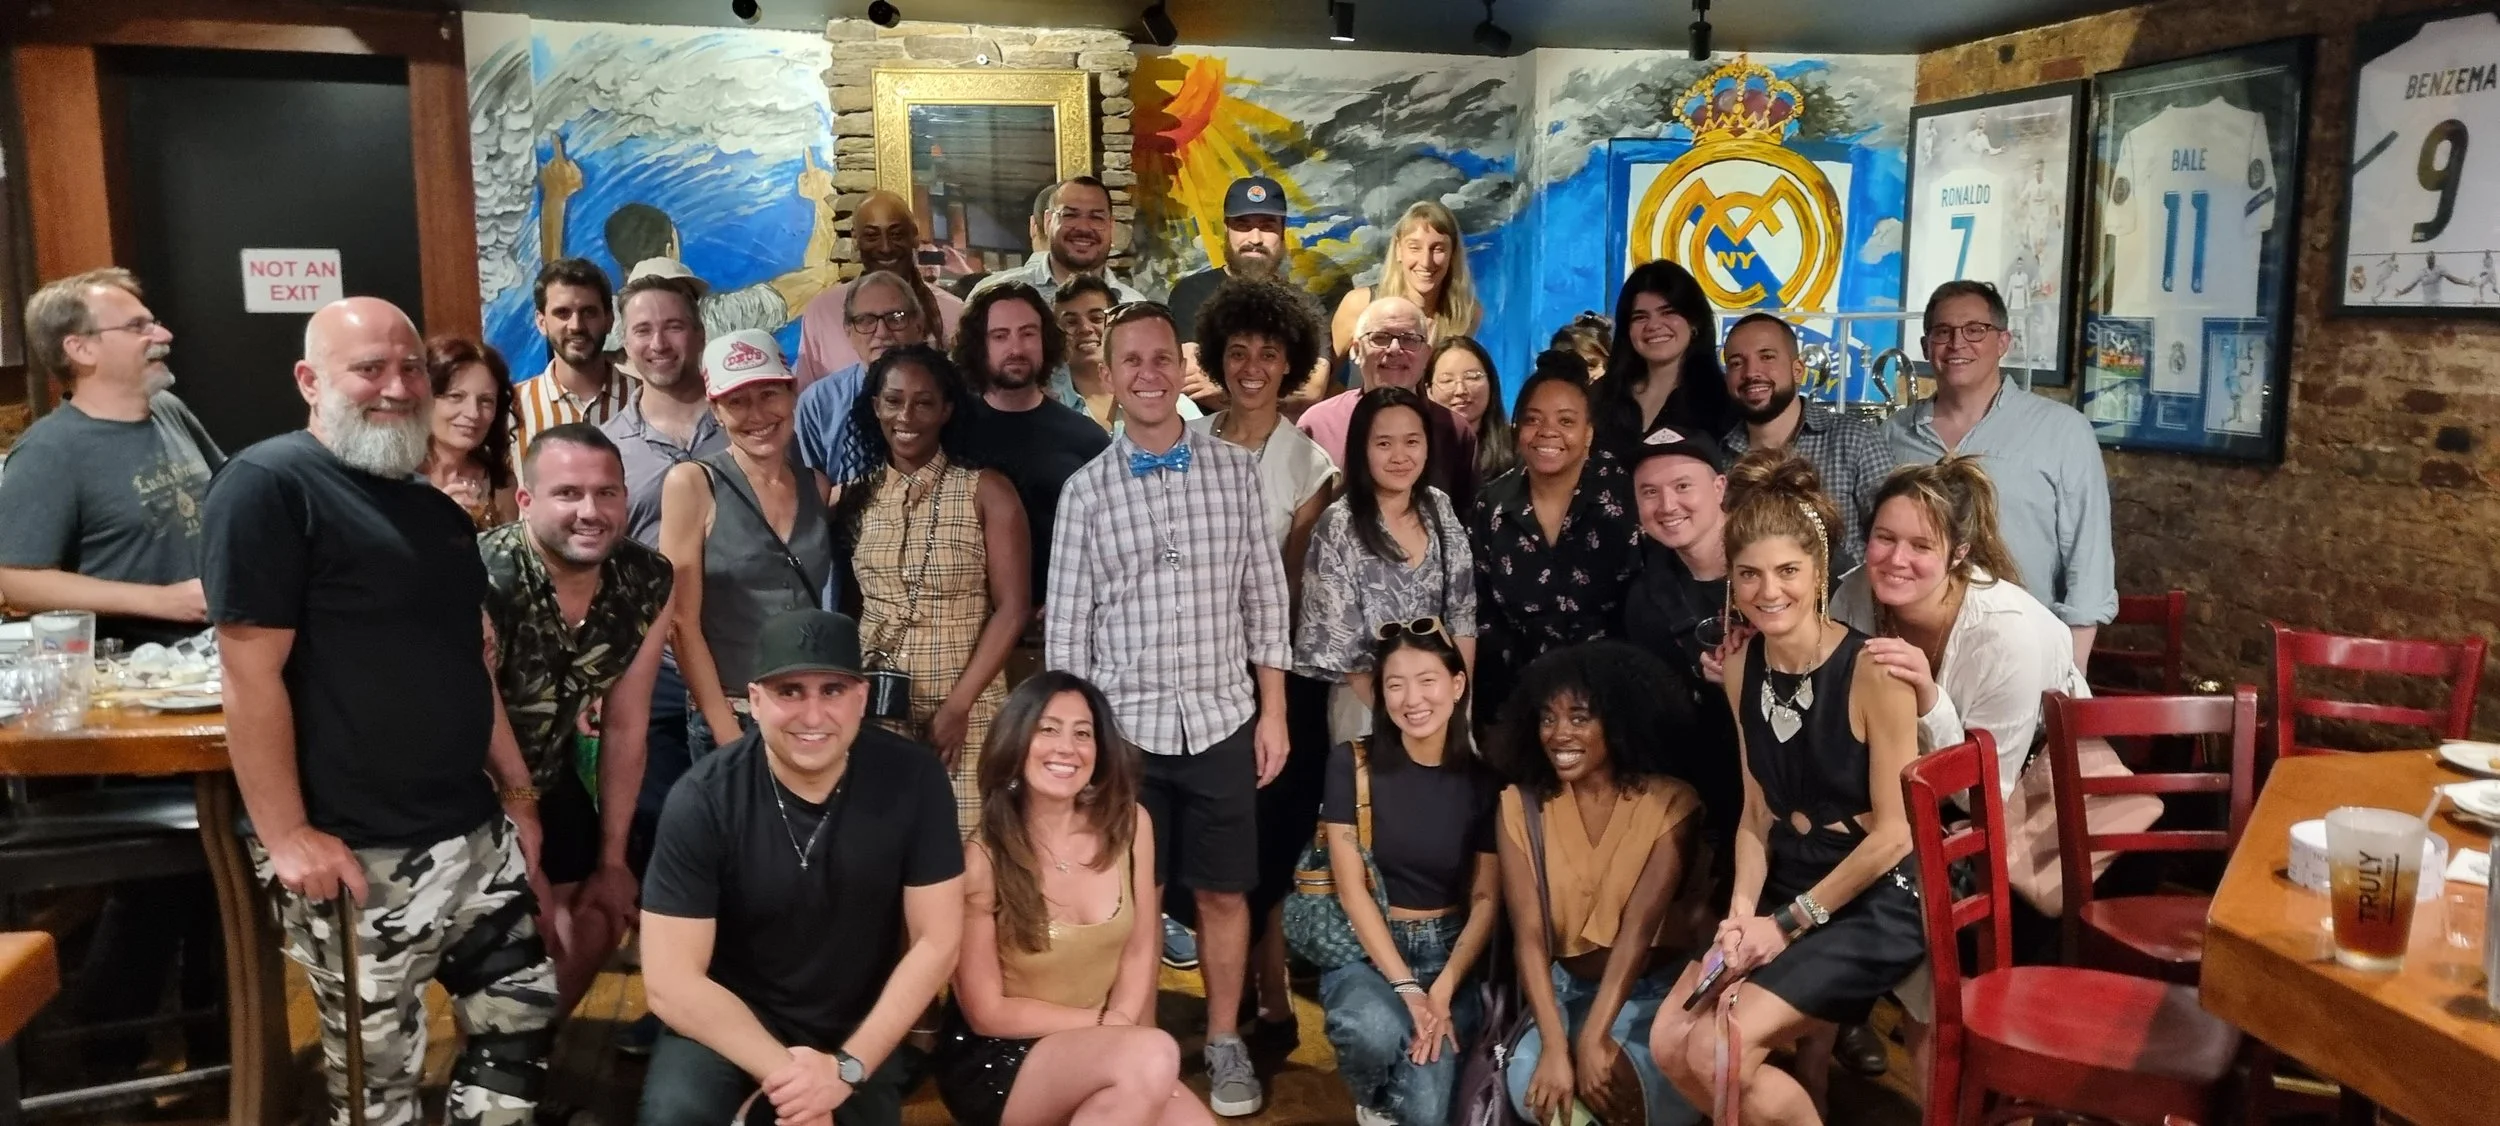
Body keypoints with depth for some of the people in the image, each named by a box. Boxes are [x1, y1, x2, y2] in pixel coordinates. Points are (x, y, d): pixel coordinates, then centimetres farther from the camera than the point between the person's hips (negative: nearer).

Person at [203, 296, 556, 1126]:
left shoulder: (436, 511, 14)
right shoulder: (268, 485, -11)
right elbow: (251, 675, -16)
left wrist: (517, 791, 18)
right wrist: (287, 837, -17)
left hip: (475, 836, 8)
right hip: (356, 855, -7)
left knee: (521, 1025, 13)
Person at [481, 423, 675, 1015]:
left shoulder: (648, 583, -16)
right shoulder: (482, 583, -33)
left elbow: (625, 724, -5)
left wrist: (611, 859, 1)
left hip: (548, 778, 6)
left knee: (598, 924, 12)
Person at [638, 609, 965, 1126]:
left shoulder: (912, 779, -16)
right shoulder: (703, 799, -19)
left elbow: (936, 941, -10)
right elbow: (671, 980, -18)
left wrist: (847, 1066, -17)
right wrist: (783, 1072, -23)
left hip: (861, 1027, 3)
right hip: (729, 1021, -3)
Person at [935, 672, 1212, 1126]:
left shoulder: (1129, 824, -5)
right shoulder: (982, 858, -17)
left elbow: (1139, 947, 4)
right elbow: (987, 1013, -10)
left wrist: (1118, 1023, -14)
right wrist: (1104, 1023, -11)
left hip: (1099, 1055, 5)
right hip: (997, 1061, -5)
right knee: (1153, 1056, -30)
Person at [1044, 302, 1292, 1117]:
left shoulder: (1236, 469, 1)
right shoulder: (1087, 489, -1)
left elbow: (1264, 598, 3)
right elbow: (1066, 621, 1)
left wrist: (1273, 711, 1)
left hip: (1222, 720, 1)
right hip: (1124, 724, 0)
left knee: (1224, 893, 10)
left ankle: (1224, 1044, 27)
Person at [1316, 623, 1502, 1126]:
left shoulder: (1483, 779, -2)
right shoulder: (1351, 764, -7)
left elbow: (1487, 900, -1)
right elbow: (1351, 888, -10)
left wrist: (1442, 991, -15)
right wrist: (1404, 987, -18)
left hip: (1449, 951, 1)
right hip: (1365, 947, -1)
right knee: (1375, 1028, -36)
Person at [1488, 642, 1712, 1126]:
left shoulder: (1670, 802, -12)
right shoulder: (1521, 804, -5)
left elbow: (1639, 926, -21)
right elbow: (1529, 933, -13)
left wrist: (1593, 1037, -30)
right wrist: (1555, 1045, -25)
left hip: (1662, 991, -2)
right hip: (1570, 990, 2)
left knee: (1618, 1079, -30)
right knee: (1532, 1085, -25)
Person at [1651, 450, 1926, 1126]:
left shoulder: (1872, 672, -18)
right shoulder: (1742, 668, 1)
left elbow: (1894, 835, -15)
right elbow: (1757, 816, 8)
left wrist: (1788, 925, -11)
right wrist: (1742, 910, -7)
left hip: (1877, 903, -6)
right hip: (1787, 891, 6)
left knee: (1717, 1053, -18)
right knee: (1670, 1043, -8)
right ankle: (1808, 1049, 15)